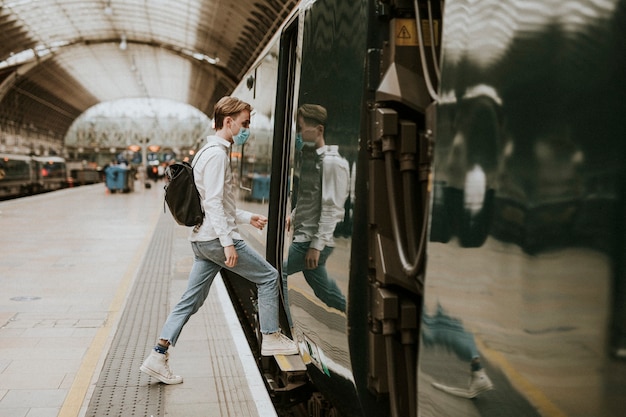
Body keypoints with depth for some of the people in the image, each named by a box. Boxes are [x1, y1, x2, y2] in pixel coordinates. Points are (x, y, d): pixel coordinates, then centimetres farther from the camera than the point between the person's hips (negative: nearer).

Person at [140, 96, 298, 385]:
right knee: (268, 276, 3)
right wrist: (228, 241, -23)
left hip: (202, 240, 10)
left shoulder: (211, 152, 20)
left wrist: (247, 217, 26)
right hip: (216, 238, -10)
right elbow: (214, 202, -20)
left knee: (191, 301, 9)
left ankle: (158, 357, 8)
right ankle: (271, 338, 14)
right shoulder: (216, 153, -12)